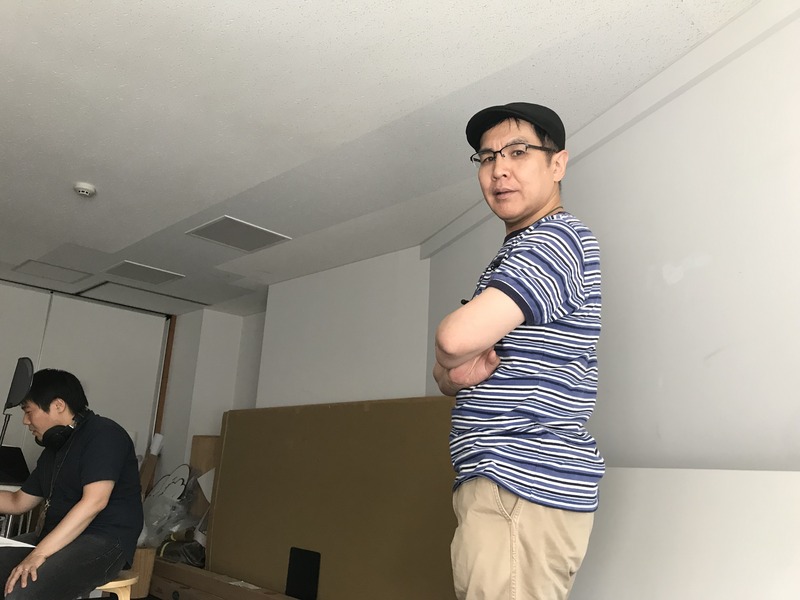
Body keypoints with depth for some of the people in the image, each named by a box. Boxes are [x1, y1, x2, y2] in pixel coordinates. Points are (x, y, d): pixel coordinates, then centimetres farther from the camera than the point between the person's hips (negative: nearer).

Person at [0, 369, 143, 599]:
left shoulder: (102, 434, -12)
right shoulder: (53, 449, 19)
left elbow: (94, 501, -23)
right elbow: (19, 502, 25)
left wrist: (39, 553, -25)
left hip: (104, 541, -9)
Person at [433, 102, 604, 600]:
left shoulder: (557, 238, -14)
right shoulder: (518, 255, 18)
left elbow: (457, 337, -28)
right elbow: (463, 358, 16)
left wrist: (447, 367, -6)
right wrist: (455, 375, -8)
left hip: (522, 487, -10)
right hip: (522, 484, 10)